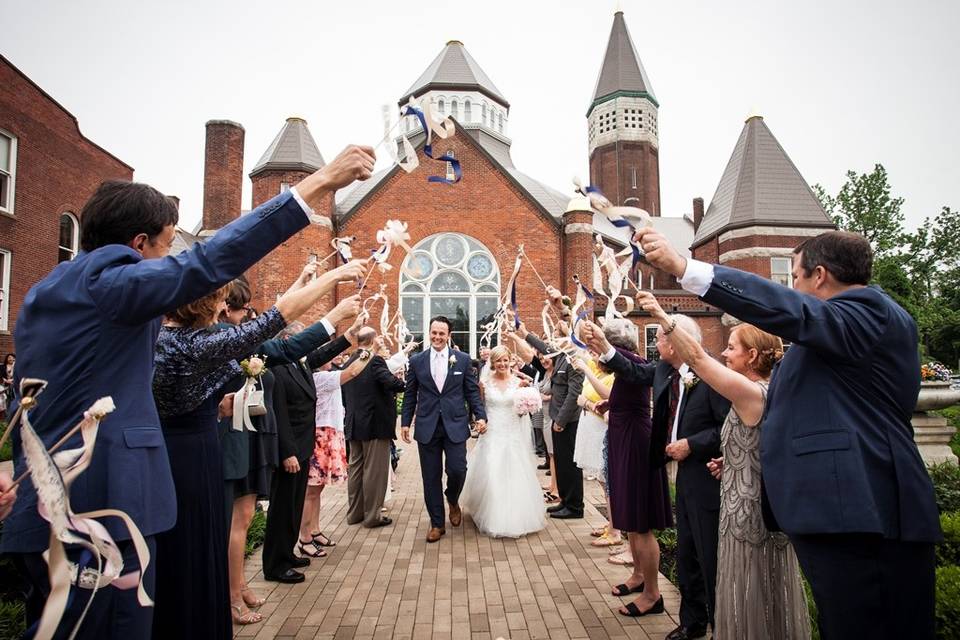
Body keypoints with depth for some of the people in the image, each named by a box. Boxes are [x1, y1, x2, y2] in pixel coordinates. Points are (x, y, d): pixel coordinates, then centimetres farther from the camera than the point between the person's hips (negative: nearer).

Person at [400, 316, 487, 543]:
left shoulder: (463, 359, 3)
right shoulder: (416, 361, 4)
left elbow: (472, 391, 5)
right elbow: (410, 395, 8)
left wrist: (481, 416, -5)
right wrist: (405, 422, 5)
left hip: (455, 425, -1)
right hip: (427, 427, 1)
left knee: (457, 470, -8)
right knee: (431, 477, 5)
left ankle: (453, 502, 27)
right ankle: (437, 523, 20)